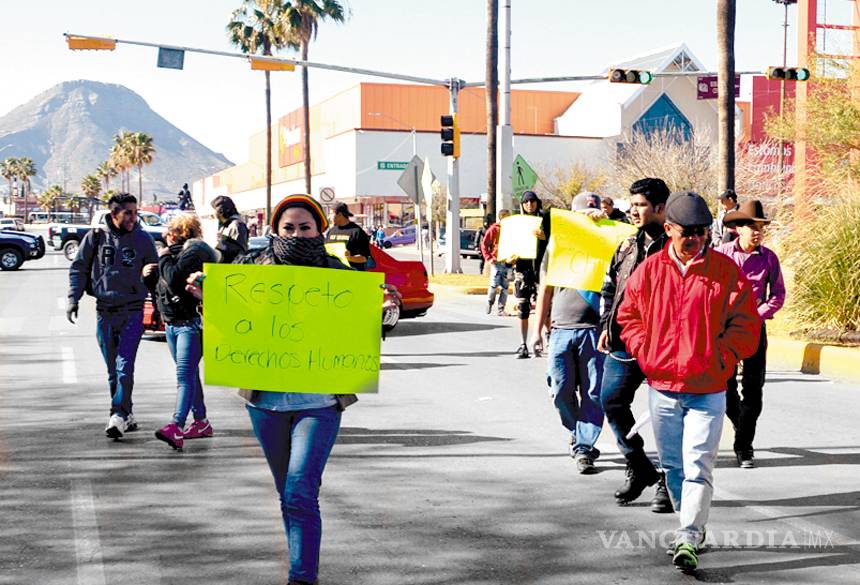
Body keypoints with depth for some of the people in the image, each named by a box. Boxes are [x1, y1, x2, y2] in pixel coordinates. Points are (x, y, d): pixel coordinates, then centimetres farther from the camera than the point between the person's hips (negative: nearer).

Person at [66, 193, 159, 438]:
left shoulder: (143, 239, 0)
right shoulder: (96, 237, 0)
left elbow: (155, 273, 11)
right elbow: (79, 269, 8)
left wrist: (149, 274, -12)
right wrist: (73, 299, 0)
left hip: (132, 312, -2)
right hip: (104, 311, 2)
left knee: (124, 366, -13)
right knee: (112, 369, 9)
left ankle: (118, 416, -15)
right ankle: (127, 415, 20)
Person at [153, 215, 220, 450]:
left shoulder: (193, 252, -11)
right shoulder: (175, 252, 18)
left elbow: (174, 279, -24)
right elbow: (163, 287, 26)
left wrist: (164, 258, -9)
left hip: (191, 322, -10)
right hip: (172, 322, 10)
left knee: (185, 375, -18)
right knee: (189, 374, 15)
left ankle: (177, 428, -29)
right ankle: (201, 422, 25)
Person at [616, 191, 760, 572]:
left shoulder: (726, 271, -2)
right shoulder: (649, 270, 2)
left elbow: (746, 324, 0)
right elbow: (628, 316, 12)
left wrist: (719, 357, -10)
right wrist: (647, 355, 1)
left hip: (707, 390, -3)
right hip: (661, 387, 3)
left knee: (698, 466, -11)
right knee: (673, 465, 13)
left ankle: (688, 539, -9)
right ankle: (692, 528, 29)